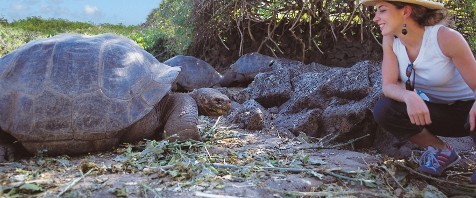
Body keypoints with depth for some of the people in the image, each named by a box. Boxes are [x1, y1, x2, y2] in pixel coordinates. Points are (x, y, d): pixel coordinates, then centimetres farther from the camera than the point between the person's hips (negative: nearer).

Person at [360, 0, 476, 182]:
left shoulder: (446, 37, -25)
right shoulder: (390, 40, -12)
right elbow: (388, 85, -18)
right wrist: (409, 97, -40)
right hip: (434, 109, 5)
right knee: (383, 111, -20)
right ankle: (441, 151, 3)